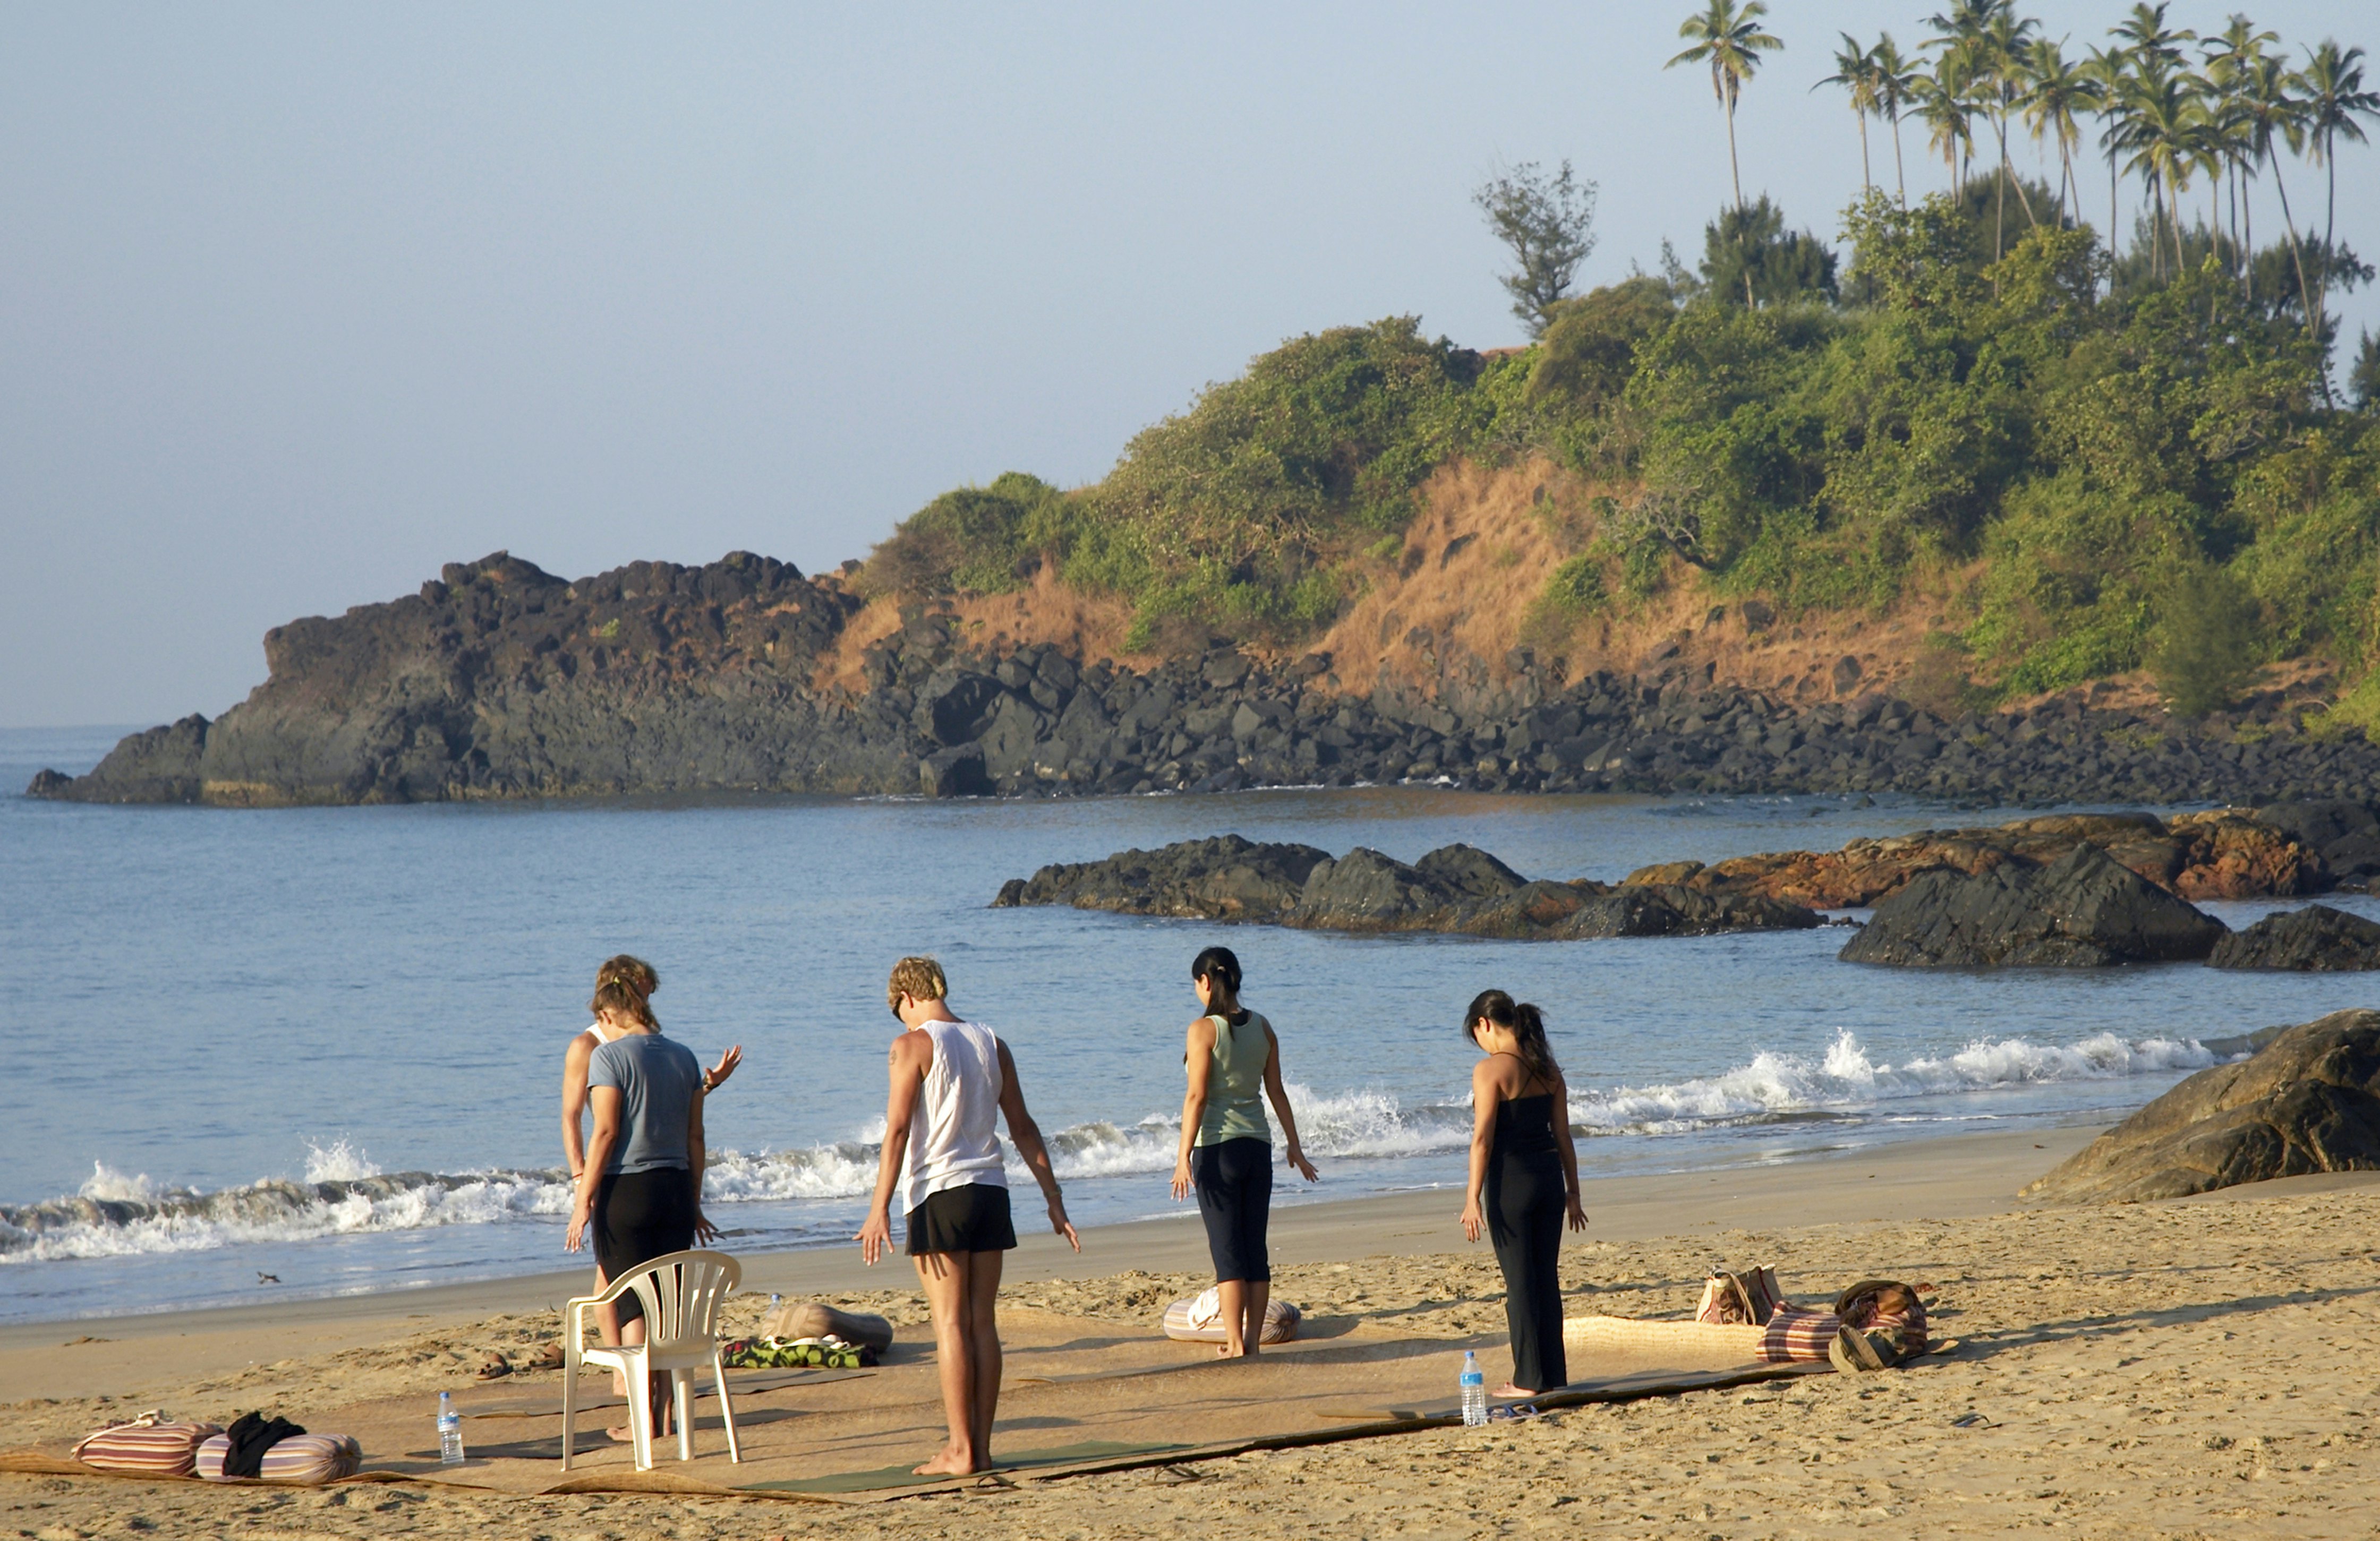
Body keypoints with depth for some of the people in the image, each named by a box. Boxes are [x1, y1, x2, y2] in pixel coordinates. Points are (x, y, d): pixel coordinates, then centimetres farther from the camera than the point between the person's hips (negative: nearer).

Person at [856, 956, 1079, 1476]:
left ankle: (960, 1450, -7)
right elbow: (1023, 1129, 14)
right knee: (983, 1323, 7)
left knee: (951, 1324, -5)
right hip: (990, 1190, 5)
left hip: (938, 1192, -5)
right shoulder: (990, 1043, 12)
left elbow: (898, 1131, -13)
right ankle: (981, 1447, 7)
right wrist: (1054, 1199, 17)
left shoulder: (913, 1045, -6)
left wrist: (880, 1209, -14)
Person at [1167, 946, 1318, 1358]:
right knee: (1256, 1249, 9)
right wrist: (1294, 1147, 18)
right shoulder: (1262, 1028, 6)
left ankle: (1234, 1343, -3)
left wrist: (1184, 1156, -13)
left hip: (1218, 1148, -5)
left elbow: (1197, 1096, -14)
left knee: (1227, 1251, -2)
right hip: (1257, 1146, 5)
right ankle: (1253, 1339, 12)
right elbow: (1277, 1091, 11)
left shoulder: (1204, 1030, -11)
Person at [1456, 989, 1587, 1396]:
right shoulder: (1548, 1069, 7)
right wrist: (1572, 1192, 16)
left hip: (1511, 1180, -6)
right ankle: (1554, 1374, 15)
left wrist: (1474, 1198, -13)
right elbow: (1562, 1136, 11)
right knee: (1547, 1278, 12)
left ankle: (1529, 1378, 3)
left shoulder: (1490, 1069, -11)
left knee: (1520, 1281, 0)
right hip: (1549, 1177, 6)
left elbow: (1483, 1138, -15)